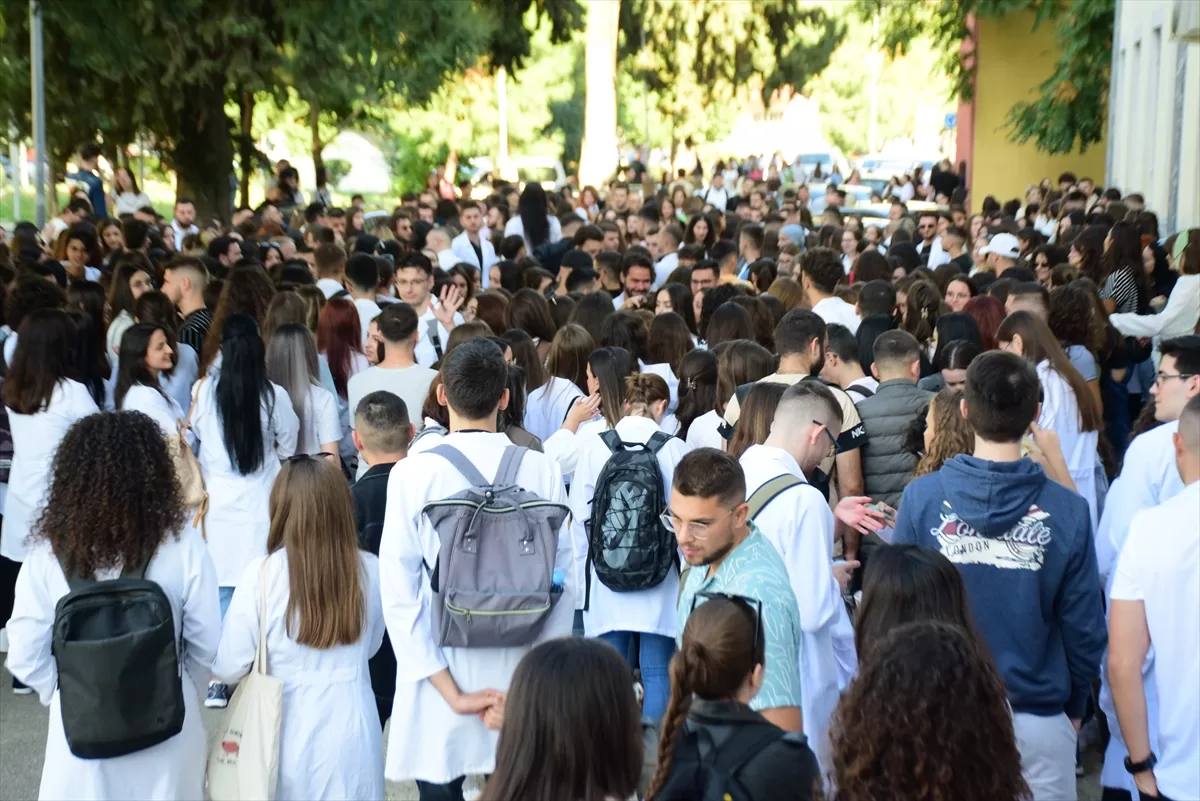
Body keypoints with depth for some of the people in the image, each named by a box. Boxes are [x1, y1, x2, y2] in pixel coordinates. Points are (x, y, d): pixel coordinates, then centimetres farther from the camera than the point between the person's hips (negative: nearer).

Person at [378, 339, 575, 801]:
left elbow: (399, 592, -12)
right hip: (521, 676, 2)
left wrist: (452, 693, -10)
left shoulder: (413, 474, -9)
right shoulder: (542, 471, -6)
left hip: (438, 675, -1)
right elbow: (563, 581, -5)